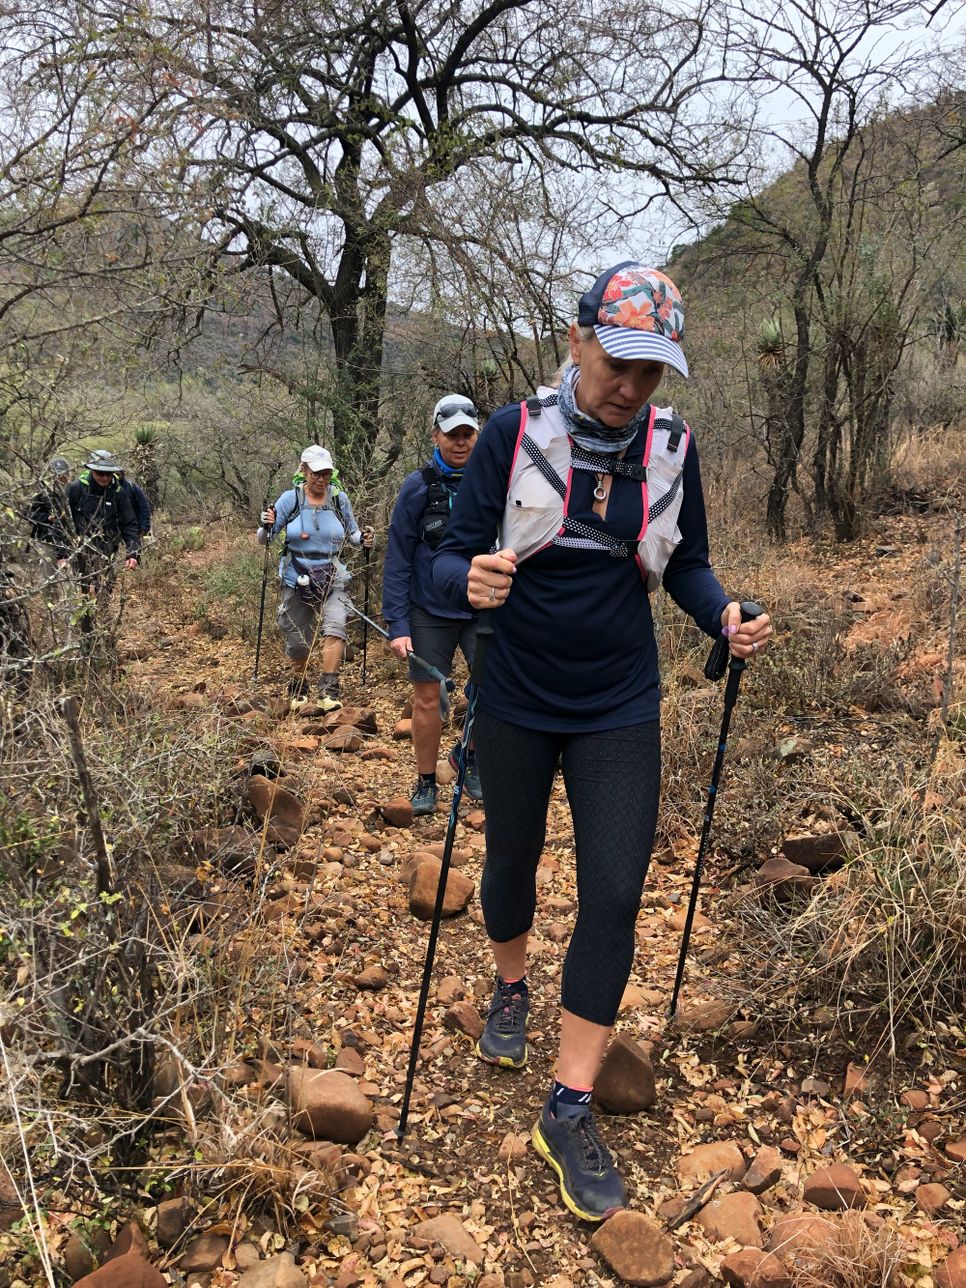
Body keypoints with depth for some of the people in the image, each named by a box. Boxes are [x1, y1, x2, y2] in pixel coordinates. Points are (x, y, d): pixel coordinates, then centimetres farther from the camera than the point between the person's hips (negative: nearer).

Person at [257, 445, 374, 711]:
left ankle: (328, 690, -22)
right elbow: (263, 539, -2)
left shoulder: (340, 499, -2)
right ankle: (298, 687, 34)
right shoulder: (290, 499, -5)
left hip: (332, 579, 0)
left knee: (335, 628, -24)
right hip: (297, 580, 0)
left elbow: (352, 532, 14)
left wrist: (363, 539, -9)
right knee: (298, 640, 9)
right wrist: (267, 526, -24)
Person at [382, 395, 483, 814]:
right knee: (427, 700, 6)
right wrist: (397, 624, -10)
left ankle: (469, 753, 19)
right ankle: (425, 782, 25)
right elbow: (398, 559, -4)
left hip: (482, 609, 1)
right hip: (430, 613, -1)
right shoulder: (418, 486, -5)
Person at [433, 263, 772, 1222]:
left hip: (618, 710, 2)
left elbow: (685, 565, 7)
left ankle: (569, 1110, 13)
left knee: (614, 893, -3)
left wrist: (724, 615, -13)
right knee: (512, 861, 17)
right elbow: (452, 556, -12)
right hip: (517, 703, -1)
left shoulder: (673, 448, -3)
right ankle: (511, 986, 51)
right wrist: (472, 580, -35)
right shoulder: (515, 433, -12)